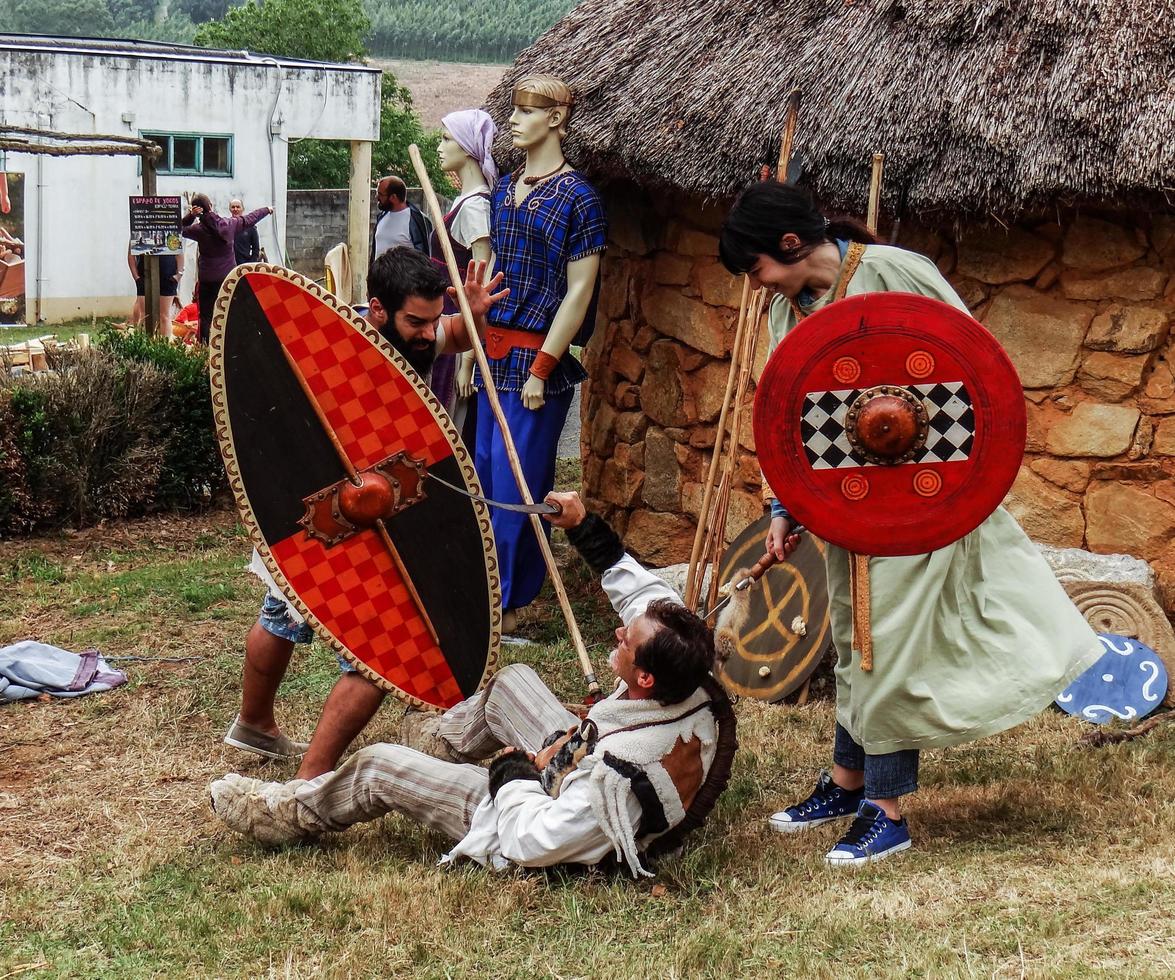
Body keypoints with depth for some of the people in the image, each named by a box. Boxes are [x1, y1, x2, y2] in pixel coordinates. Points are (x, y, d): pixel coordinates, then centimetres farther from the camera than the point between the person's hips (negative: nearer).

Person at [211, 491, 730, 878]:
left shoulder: (618, 777, -45)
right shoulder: (698, 690, -25)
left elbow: (531, 842, -33)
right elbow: (646, 595, -7)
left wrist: (512, 769, -17)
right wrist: (586, 527, -4)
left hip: (526, 815, -7)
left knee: (378, 766, 1)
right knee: (509, 681, 21)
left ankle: (281, 814, 29)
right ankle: (444, 739, 51)